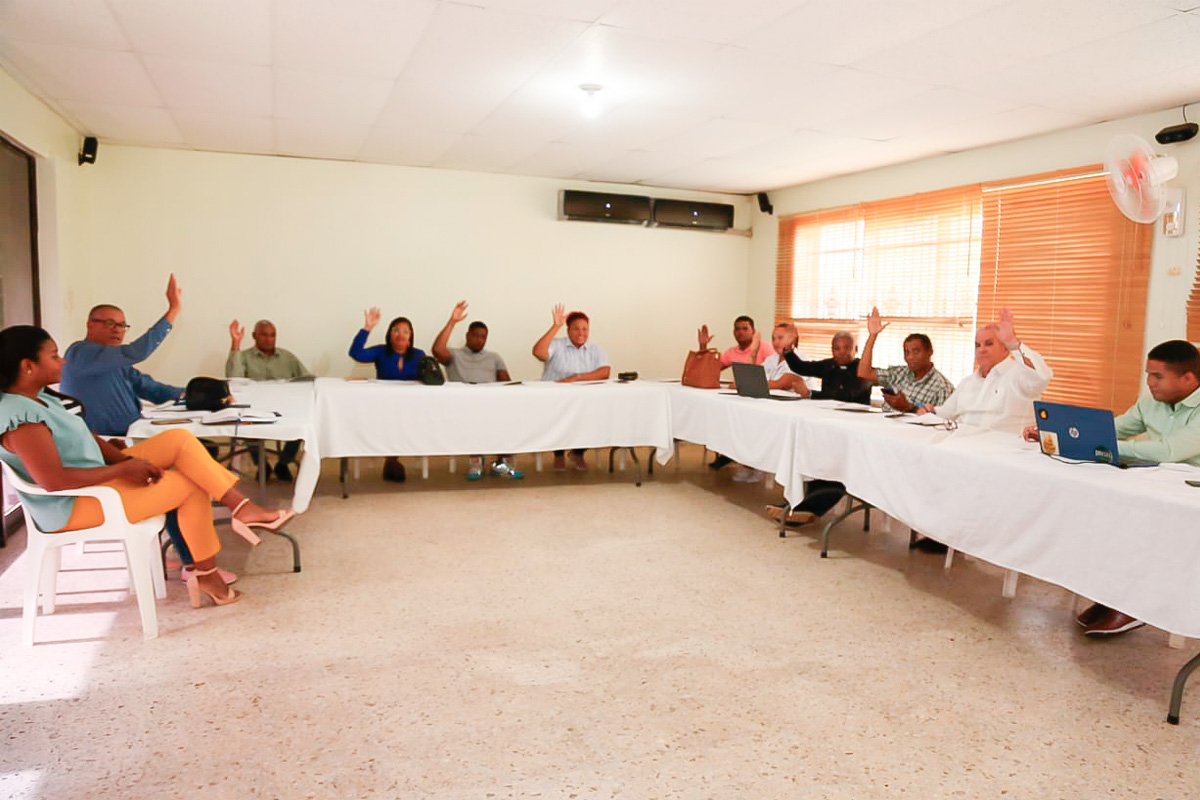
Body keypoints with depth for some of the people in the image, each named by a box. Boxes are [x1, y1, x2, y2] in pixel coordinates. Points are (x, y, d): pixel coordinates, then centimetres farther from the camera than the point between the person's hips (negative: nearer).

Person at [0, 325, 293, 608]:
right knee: (193, 485, -9)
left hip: (97, 477, 10)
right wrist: (123, 469, -22)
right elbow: (52, 480, -32)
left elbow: (88, 438, 11)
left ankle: (241, 507, -7)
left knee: (179, 439, -4)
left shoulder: (39, 399, 8)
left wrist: (126, 460, -6)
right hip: (74, 508, -10)